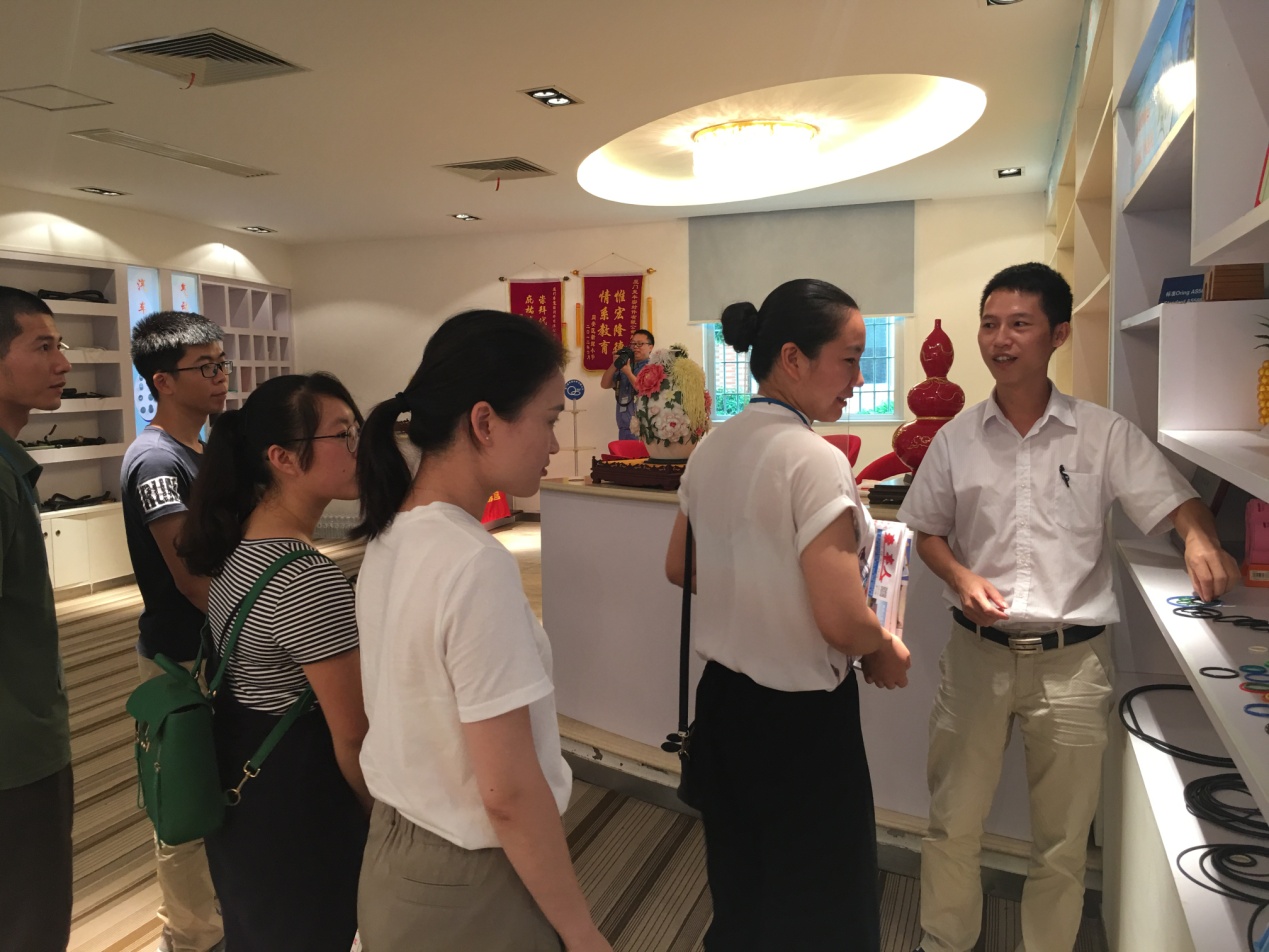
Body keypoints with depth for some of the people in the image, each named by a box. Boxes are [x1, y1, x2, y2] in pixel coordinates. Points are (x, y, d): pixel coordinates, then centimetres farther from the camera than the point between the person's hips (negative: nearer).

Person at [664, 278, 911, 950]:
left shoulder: (709, 449, 1)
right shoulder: (815, 460, -22)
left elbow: (680, 568, 13)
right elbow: (842, 621, -25)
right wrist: (887, 651, -5)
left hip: (721, 695, 7)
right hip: (801, 717, -7)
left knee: (738, 895, 26)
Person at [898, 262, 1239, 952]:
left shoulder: (1104, 434, -2)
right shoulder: (957, 439, 2)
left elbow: (1174, 501, -3)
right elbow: (928, 531, 8)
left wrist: (1200, 539, -26)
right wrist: (962, 578, -11)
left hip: (1071, 660, -1)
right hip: (977, 653, 1)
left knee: (1062, 840, 13)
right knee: (952, 823, 13)